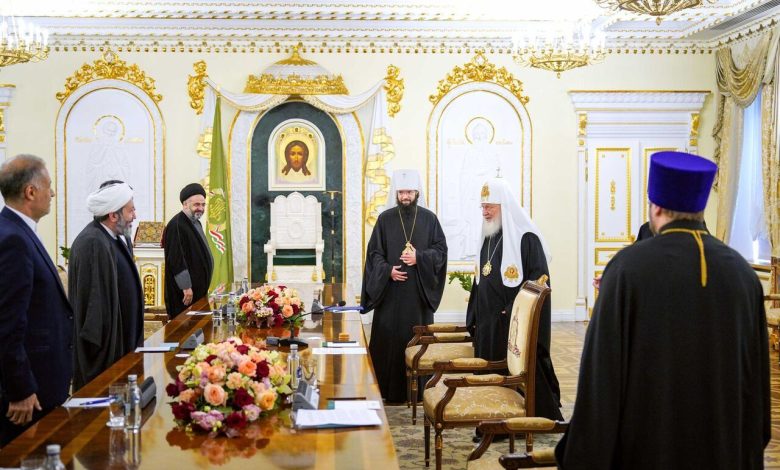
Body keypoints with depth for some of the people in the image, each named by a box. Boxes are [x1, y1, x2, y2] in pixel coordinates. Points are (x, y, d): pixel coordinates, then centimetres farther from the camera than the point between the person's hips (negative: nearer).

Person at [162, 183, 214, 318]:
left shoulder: (196, 222, 13)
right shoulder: (176, 226, -18)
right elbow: (176, 259, -22)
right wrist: (186, 287, -23)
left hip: (199, 288, 9)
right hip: (185, 290, -9)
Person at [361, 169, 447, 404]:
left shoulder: (429, 219, 5)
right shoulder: (385, 219, 5)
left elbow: (441, 249, 3)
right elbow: (374, 253, 4)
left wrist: (419, 257, -13)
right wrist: (387, 270, -13)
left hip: (419, 292, 0)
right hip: (390, 292, 0)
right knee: (389, 339, 0)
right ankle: (389, 391, 8)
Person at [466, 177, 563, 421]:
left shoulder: (526, 238, -12)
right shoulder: (488, 238, 13)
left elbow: (538, 282, -16)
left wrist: (514, 312, -21)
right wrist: (474, 320, 14)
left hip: (514, 325, -7)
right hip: (487, 326, 7)